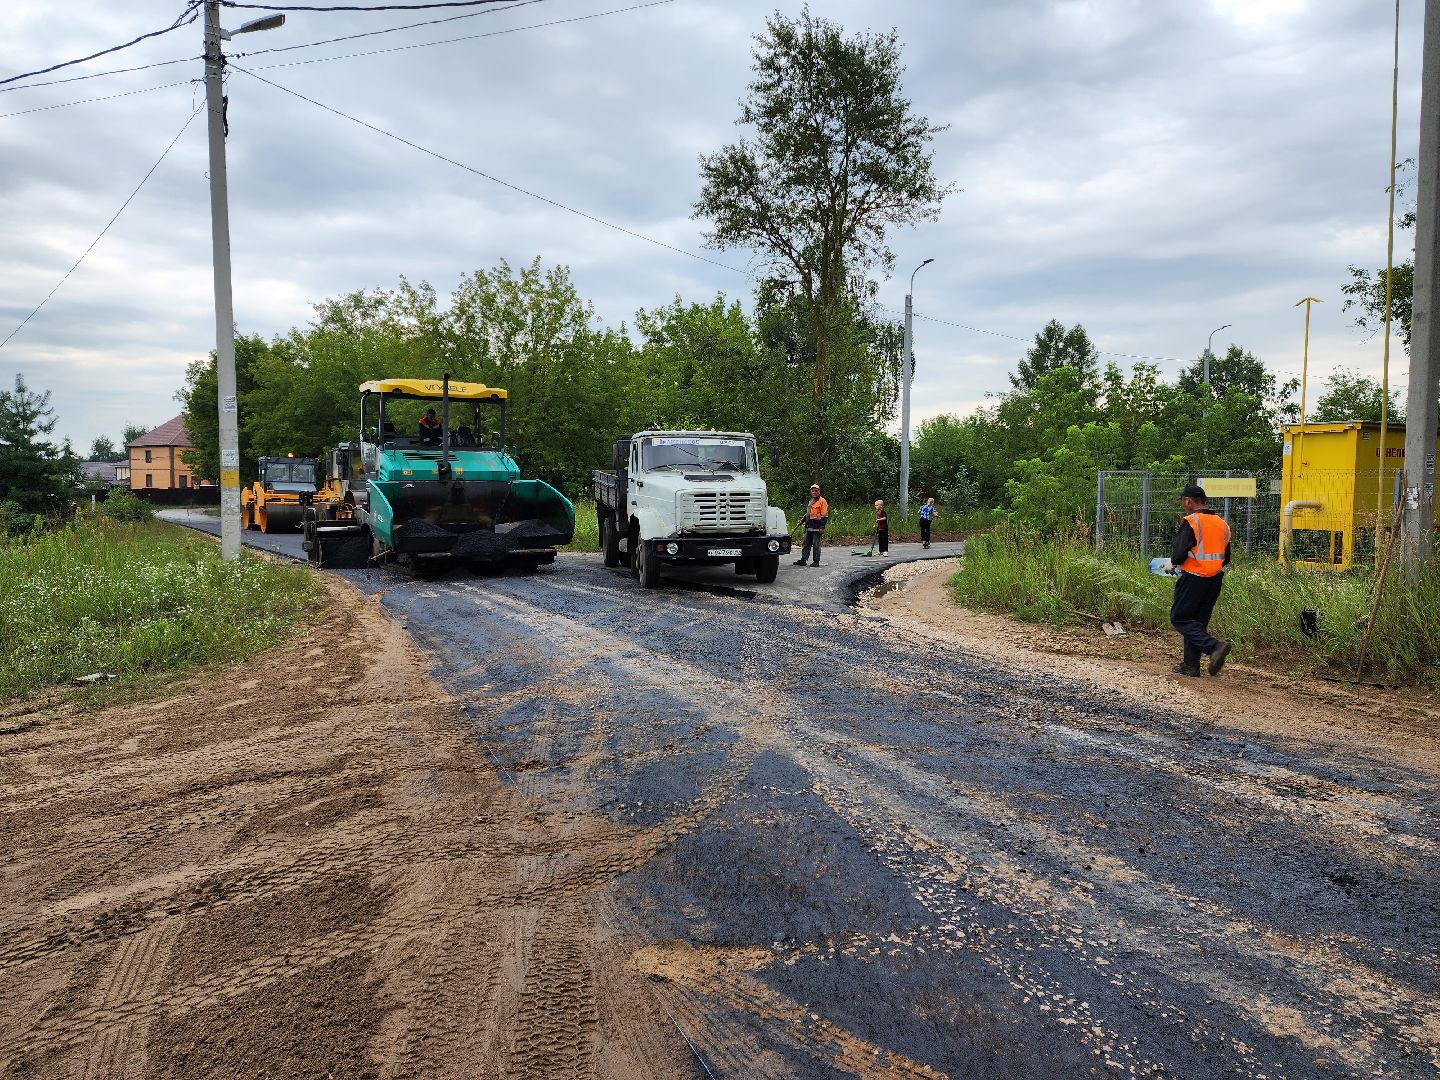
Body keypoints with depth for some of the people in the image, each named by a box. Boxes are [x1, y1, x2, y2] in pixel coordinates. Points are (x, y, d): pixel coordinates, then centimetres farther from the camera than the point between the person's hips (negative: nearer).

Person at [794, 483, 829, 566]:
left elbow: (824, 515, -12)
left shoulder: (822, 501, -7)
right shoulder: (810, 501, 19)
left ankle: (816, 561, 4)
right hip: (809, 526, 8)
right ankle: (803, 560, 12)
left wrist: (822, 527, -17)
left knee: (816, 545, -3)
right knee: (806, 544, 9)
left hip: (817, 527, -8)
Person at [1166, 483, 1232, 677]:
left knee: (1180, 618, 1)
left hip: (1193, 579, -7)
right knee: (1198, 621, 14)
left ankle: (1214, 646, -18)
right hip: (1215, 580, 8)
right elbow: (1226, 558, 16)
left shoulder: (1190, 522, -13)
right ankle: (1191, 665, 16)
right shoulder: (1222, 523, 11)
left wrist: (1173, 563, 3)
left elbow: (1179, 556, -18)